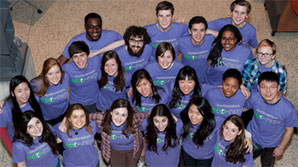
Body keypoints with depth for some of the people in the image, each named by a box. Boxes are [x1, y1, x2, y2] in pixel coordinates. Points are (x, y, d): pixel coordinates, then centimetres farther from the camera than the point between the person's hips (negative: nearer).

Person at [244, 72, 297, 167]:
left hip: (271, 145, -1)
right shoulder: (255, 97, -29)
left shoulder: (288, 109, -35)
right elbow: (245, 107, -5)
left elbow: (289, 130, -17)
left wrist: (281, 148, -6)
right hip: (252, 138, 2)